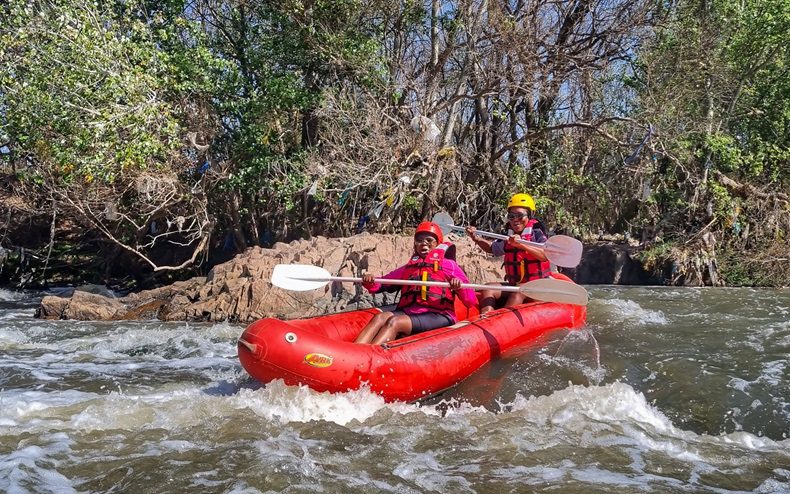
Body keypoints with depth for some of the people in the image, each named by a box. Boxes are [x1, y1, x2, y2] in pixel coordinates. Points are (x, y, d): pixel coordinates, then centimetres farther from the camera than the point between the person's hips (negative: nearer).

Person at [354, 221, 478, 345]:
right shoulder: (408, 268, 27)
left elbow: (472, 302, 4)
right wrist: (370, 282, -3)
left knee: (394, 322, -30)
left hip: (438, 317, -4)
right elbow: (380, 285, 21)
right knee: (380, 318, -27)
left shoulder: (449, 265, 14)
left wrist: (459, 287, -18)